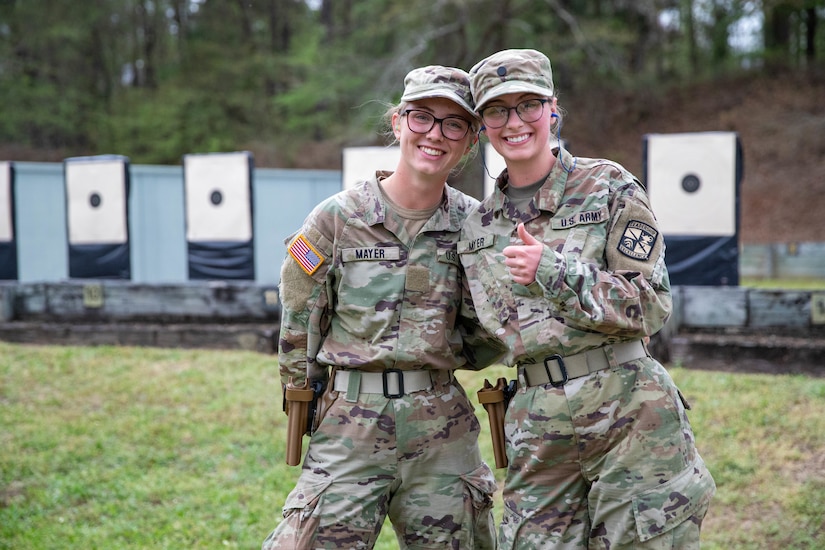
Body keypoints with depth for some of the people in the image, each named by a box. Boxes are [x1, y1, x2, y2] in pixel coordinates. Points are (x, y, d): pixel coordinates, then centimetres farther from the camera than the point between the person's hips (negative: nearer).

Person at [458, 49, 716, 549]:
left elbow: (651, 305, -9)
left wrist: (553, 271, -16)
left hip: (628, 412, -3)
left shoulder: (610, 187, -2)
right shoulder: (477, 229, 11)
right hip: (538, 428, 4)